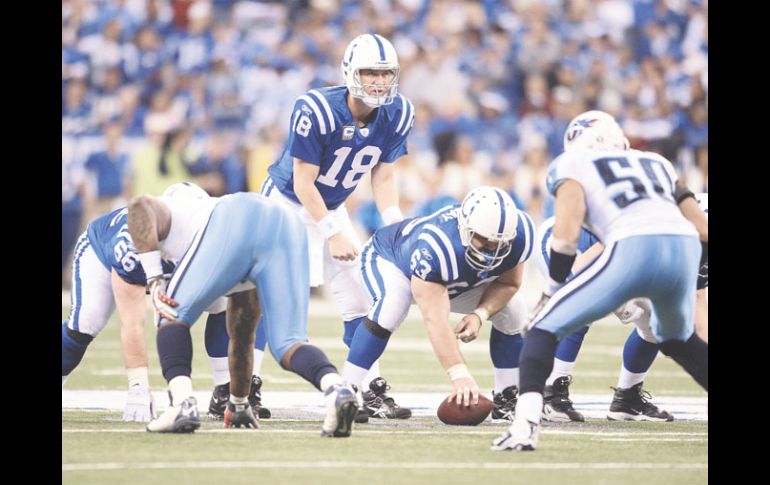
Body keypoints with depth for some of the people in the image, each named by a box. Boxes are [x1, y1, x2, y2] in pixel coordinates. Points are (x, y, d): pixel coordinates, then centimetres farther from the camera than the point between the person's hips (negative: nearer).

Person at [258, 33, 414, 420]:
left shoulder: (397, 115, -13)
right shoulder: (316, 111, -31)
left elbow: (383, 179, -3)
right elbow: (303, 183, -25)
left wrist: (396, 229, -14)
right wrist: (333, 234, -27)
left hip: (331, 208, 6)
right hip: (287, 202, -6)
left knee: (358, 298, 2)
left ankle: (372, 392, 7)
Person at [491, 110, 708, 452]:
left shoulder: (573, 167, 18)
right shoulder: (656, 164, 33)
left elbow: (566, 236, 3)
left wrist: (551, 291, 13)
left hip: (633, 251, -5)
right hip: (685, 248, 5)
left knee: (544, 327, 7)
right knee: (677, 340, 34)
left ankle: (525, 426, -12)